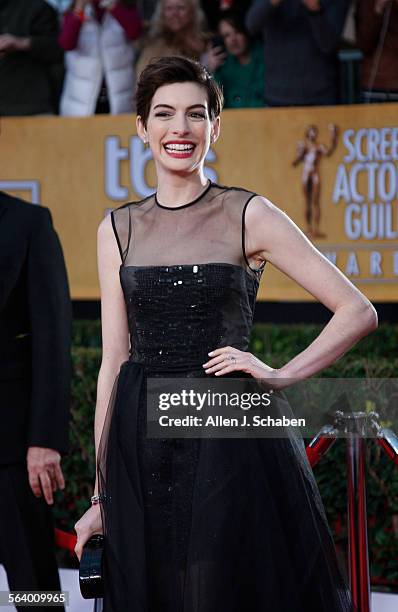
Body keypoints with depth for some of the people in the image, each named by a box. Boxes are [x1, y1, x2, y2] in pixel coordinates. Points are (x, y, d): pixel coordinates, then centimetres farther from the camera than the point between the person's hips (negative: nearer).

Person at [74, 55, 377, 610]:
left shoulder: (248, 216, -1)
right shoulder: (119, 229, 10)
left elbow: (358, 312, -2)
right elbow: (113, 362, 10)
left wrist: (281, 376, -10)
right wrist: (102, 494, 7)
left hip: (229, 444, -3)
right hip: (141, 444, 3)